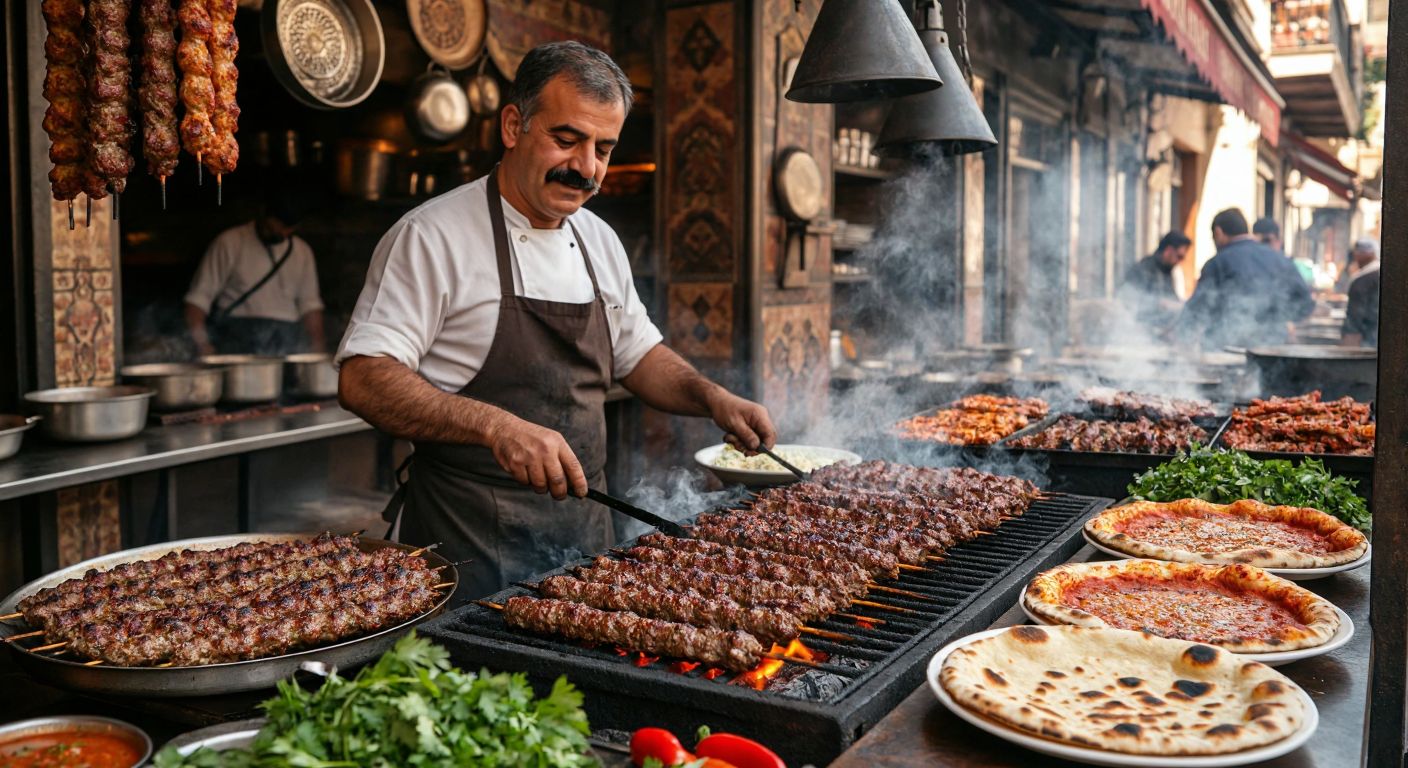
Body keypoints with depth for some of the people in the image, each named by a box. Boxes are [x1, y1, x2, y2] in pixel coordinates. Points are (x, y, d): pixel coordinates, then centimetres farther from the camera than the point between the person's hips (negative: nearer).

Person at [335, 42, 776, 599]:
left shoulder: (599, 241, 10)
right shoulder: (431, 237, -12)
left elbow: (636, 353, 21)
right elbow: (364, 379, -19)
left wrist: (711, 397, 2)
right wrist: (495, 426, -32)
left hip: (585, 529, 7)